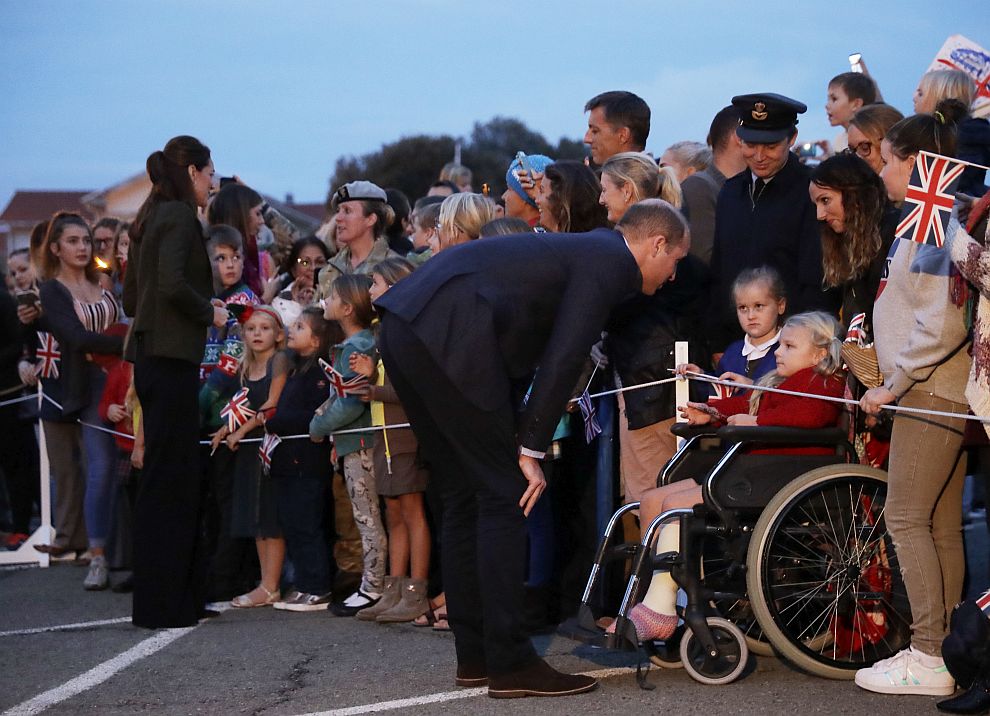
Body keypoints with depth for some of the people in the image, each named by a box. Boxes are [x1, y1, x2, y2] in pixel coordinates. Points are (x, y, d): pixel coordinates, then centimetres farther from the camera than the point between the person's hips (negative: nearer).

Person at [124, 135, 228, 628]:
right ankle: (163, 604, -4)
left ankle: (182, 596, 19)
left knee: (173, 479, 13)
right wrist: (210, 313, -7)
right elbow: (173, 284, -24)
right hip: (171, 356, -10)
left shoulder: (151, 219, 18)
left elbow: (130, 298, 20)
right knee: (169, 481, -6)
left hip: (149, 354, 10)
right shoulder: (179, 216, -10)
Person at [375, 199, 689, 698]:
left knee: (464, 496, 14)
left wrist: (514, 438, 24)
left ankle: (474, 656, 18)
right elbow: (562, 359, -10)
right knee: (503, 495, -4)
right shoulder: (609, 262, -1)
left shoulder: (589, 249, 28)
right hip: (450, 337, -10)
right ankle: (510, 664, -3)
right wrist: (531, 451, -7)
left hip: (404, 328, 10)